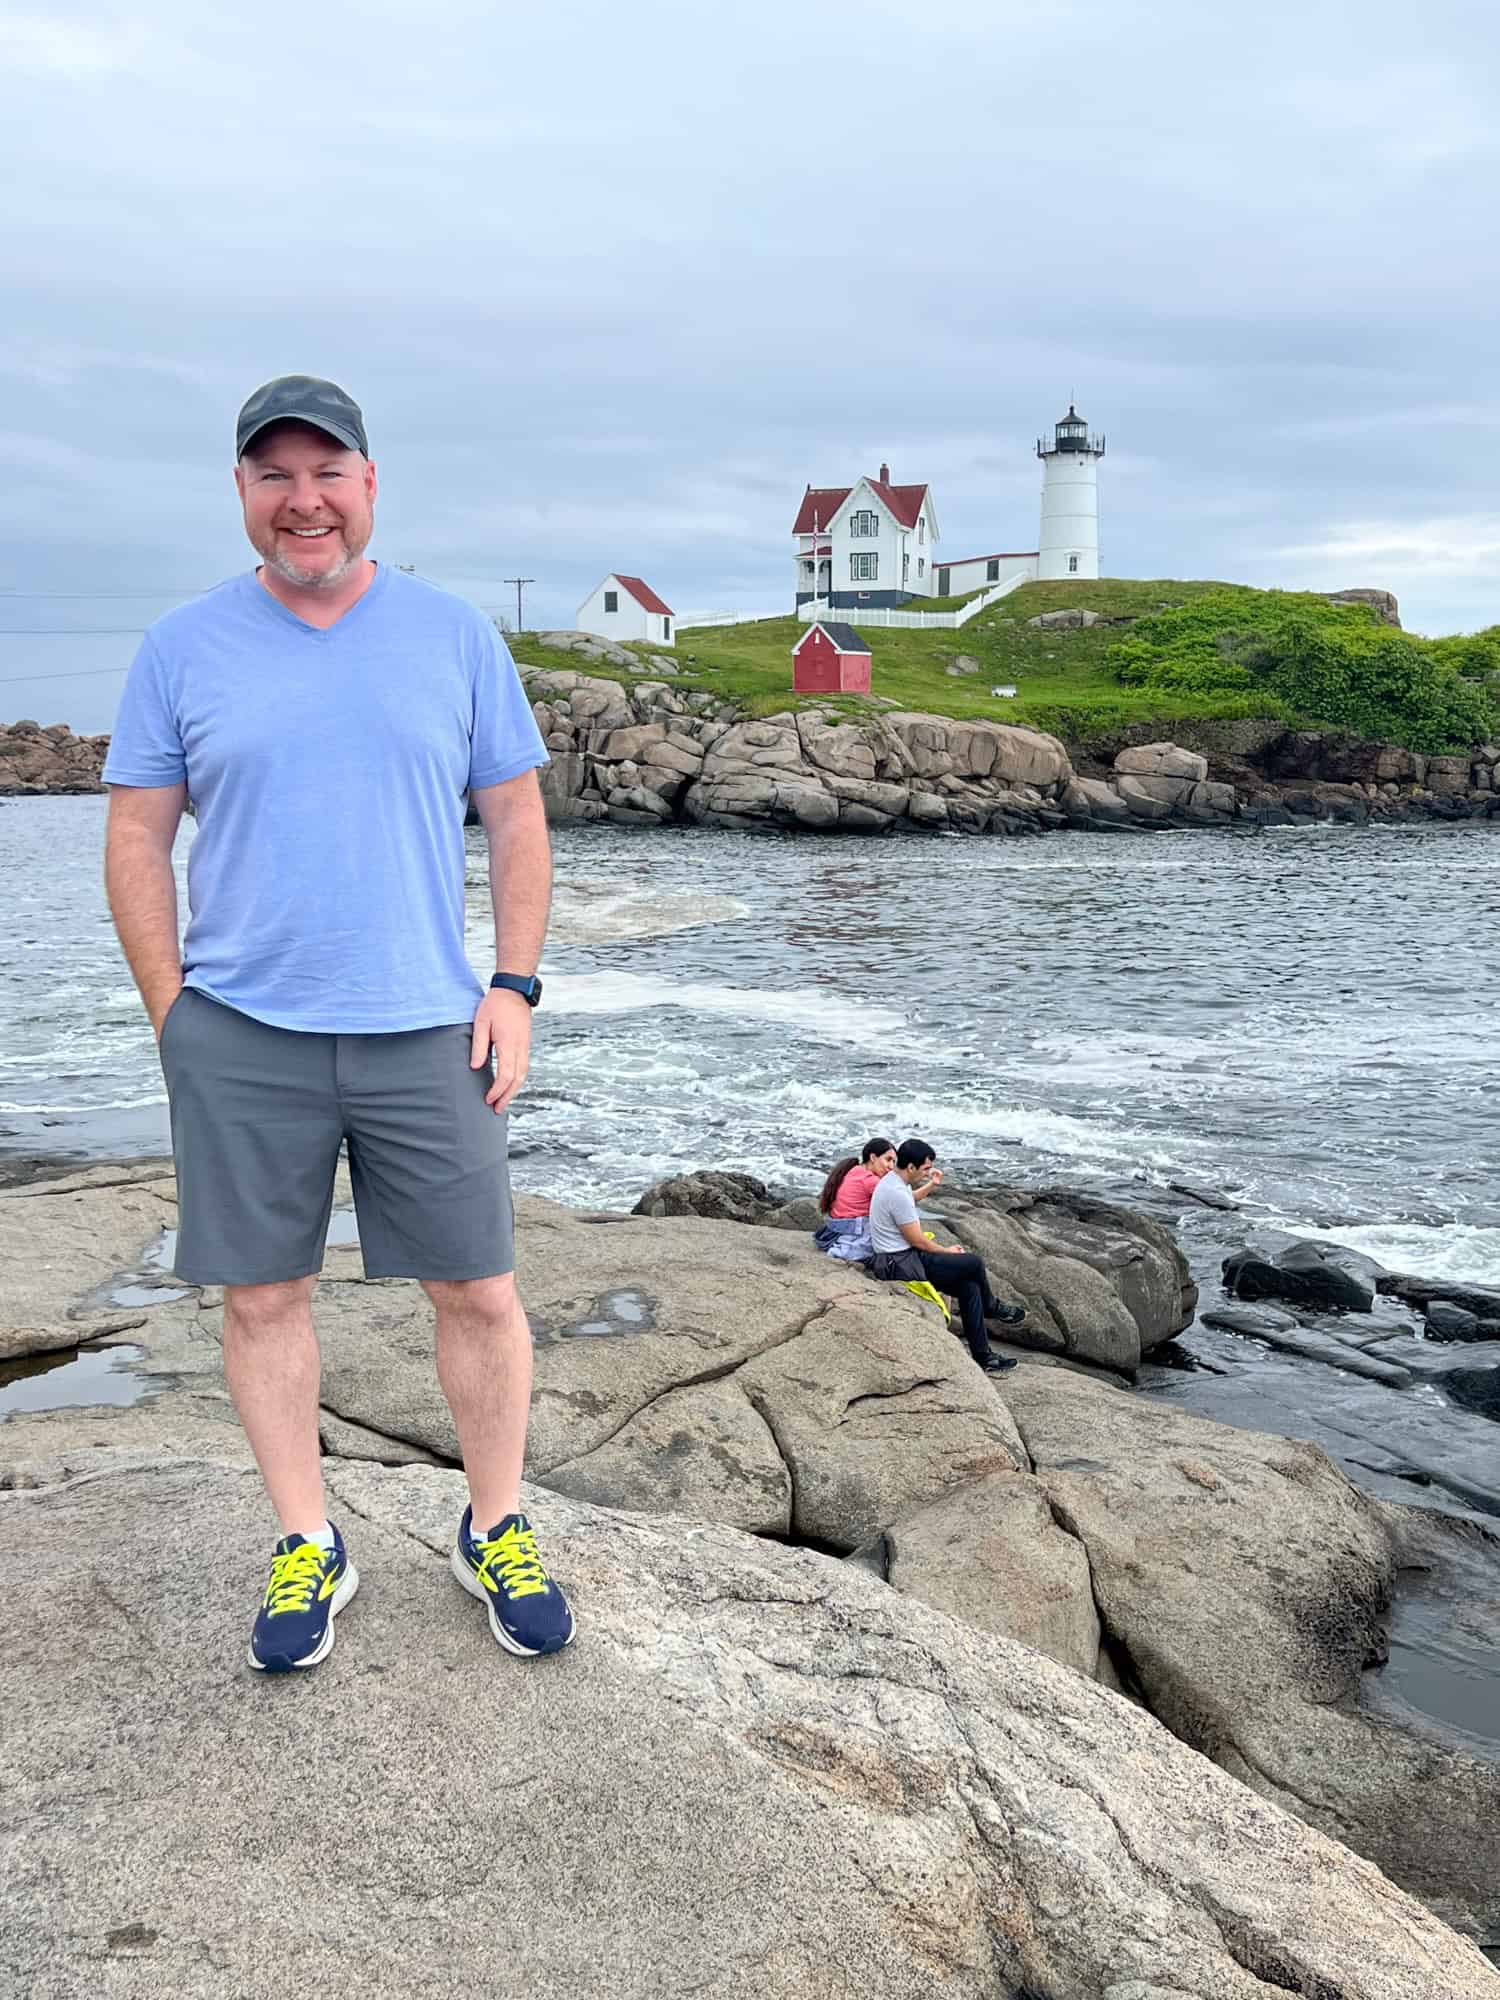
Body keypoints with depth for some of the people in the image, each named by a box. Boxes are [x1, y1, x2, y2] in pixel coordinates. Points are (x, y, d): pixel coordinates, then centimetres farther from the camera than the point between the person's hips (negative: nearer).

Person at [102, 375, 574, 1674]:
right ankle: (308, 1547, 26)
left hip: (427, 1030, 0)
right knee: (263, 1296, 8)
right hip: (239, 1038, 0)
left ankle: (497, 1532, 25)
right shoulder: (184, 647, 4)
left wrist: (513, 988, -2)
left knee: (479, 1290, 5)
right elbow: (137, 841, 6)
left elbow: (517, 820, 7)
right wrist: (174, 1016, -1)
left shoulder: (455, 634, 5)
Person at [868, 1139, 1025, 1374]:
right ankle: (991, 1308, 20)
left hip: (902, 1258, 10)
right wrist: (947, 1252, -1)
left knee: (969, 1287, 3)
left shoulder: (894, 1182, 10)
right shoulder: (897, 1194, -24)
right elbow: (917, 1240, -17)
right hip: (901, 1265, -10)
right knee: (973, 1263, -9)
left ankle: (983, 1356, 9)